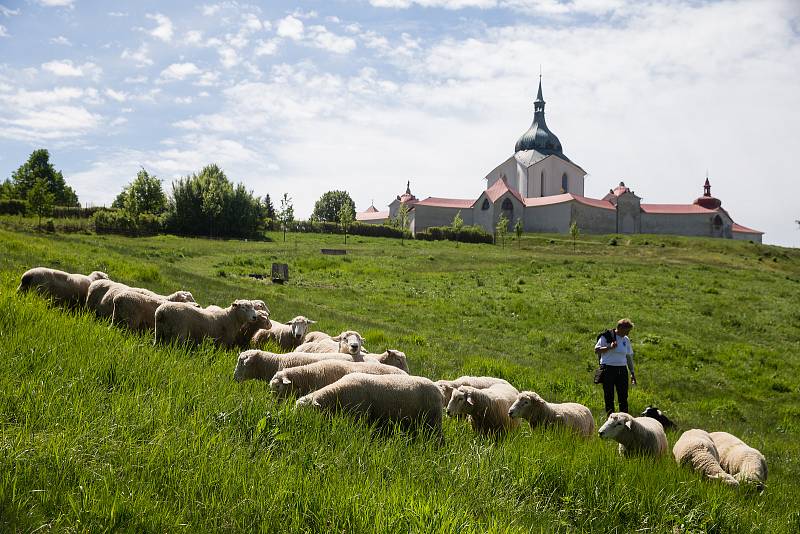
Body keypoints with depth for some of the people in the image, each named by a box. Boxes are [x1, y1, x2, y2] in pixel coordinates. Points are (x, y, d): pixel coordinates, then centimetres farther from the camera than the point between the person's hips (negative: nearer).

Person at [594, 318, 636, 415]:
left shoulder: (626, 340, 11)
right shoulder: (606, 336, -4)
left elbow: (629, 357, 17)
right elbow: (596, 350, -7)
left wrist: (632, 373, 15)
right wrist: (609, 347, -20)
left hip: (622, 370, 4)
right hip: (608, 369, -4)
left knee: (623, 396, 2)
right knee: (609, 396, 1)